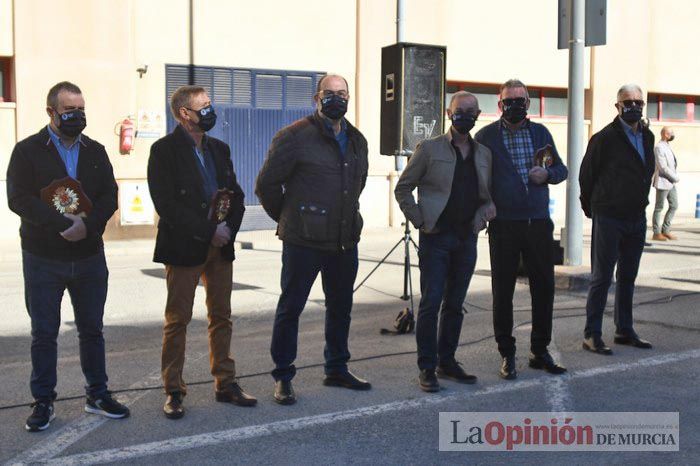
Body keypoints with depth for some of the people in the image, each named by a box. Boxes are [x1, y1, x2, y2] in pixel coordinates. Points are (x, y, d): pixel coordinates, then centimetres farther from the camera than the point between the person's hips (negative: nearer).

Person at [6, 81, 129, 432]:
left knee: (92, 329, 11)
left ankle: (97, 395, 24)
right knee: (44, 333, 6)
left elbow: (110, 196, 1)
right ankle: (43, 401, 16)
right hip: (43, 258, -3)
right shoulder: (27, 151, -2)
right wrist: (63, 224, -23)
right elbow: (18, 199, -13)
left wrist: (87, 225, -17)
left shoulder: (95, 152, 9)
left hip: (89, 256, 3)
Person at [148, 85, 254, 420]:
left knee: (221, 317, 11)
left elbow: (236, 194, 13)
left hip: (220, 245, 6)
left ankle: (225, 383, 20)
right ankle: (173, 391, 10)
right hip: (184, 247, -6)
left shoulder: (219, 149, 13)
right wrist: (209, 231, -16)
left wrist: (229, 228, -5)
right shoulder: (164, 150, -7)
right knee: (177, 320, 1)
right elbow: (167, 205, -15)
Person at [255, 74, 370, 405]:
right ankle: (283, 377, 13)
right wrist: (288, 218, 2)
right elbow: (267, 184, -6)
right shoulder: (295, 136, -10)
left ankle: (337, 369, 32)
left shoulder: (356, 140, 12)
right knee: (290, 307, 2)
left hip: (345, 240, 7)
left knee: (341, 307, 16)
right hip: (304, 241, -6)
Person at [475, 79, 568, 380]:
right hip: (503, 225, -3)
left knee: (544, 287, 7)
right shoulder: (486, 136, 0)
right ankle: (507, 355, 15)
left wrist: (547, 174, -5)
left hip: (538, 223, 3)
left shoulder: (540, 133, 11)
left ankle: (540, 350, 21)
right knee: (503, 291, 3)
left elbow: (561, 169, 16)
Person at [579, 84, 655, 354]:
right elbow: (586, 175, -4)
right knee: (601, 278, -3)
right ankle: (592, 335, 3)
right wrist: (591, 208, 4)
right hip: (609, 218, -7)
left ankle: (624, 331, 23)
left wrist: (641, 202, 16)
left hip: (637, 218, 7)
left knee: (628, 277, 13)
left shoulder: (647, 137, 9)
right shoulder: (605, 138, -10)